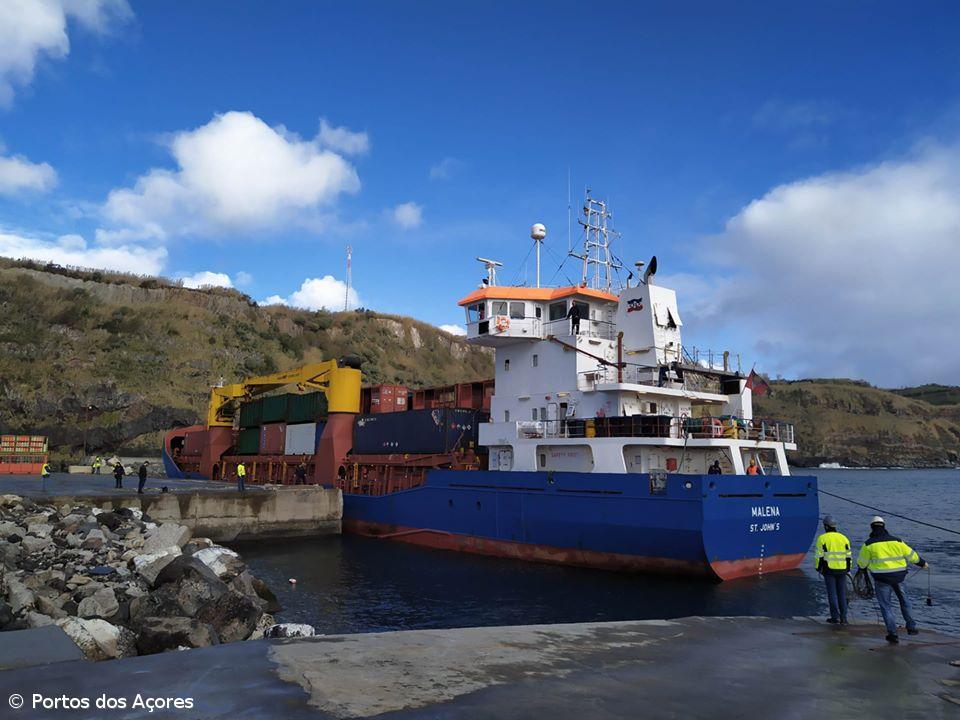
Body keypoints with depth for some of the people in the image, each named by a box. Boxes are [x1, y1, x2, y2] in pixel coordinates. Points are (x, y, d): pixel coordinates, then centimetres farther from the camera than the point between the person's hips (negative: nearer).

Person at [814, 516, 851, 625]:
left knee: (832, 594, 2)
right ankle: (843, 618, 12)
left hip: (829, 570, -4)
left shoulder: (822, 538, -4)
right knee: (842, 594, 10)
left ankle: (835, 617, 2)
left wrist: (818, 568, 4)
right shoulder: (843, 538, 9)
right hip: (842, 570, 4)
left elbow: (819, 555, -6)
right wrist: (848, 569, 18)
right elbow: (849, 555, 10)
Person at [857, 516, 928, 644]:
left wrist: (861, 566, 26)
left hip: (882, 578, -3)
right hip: (899, 576, 3)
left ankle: (893, 634, 3)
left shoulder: (869, 544, -6)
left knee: (886, 605, 5)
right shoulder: (896, 541, 3)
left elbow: (862, 563, 1)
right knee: (904, 601, 25)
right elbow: (911, 555, 13)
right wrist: (922, 562, 32)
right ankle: (911, 627, 28)